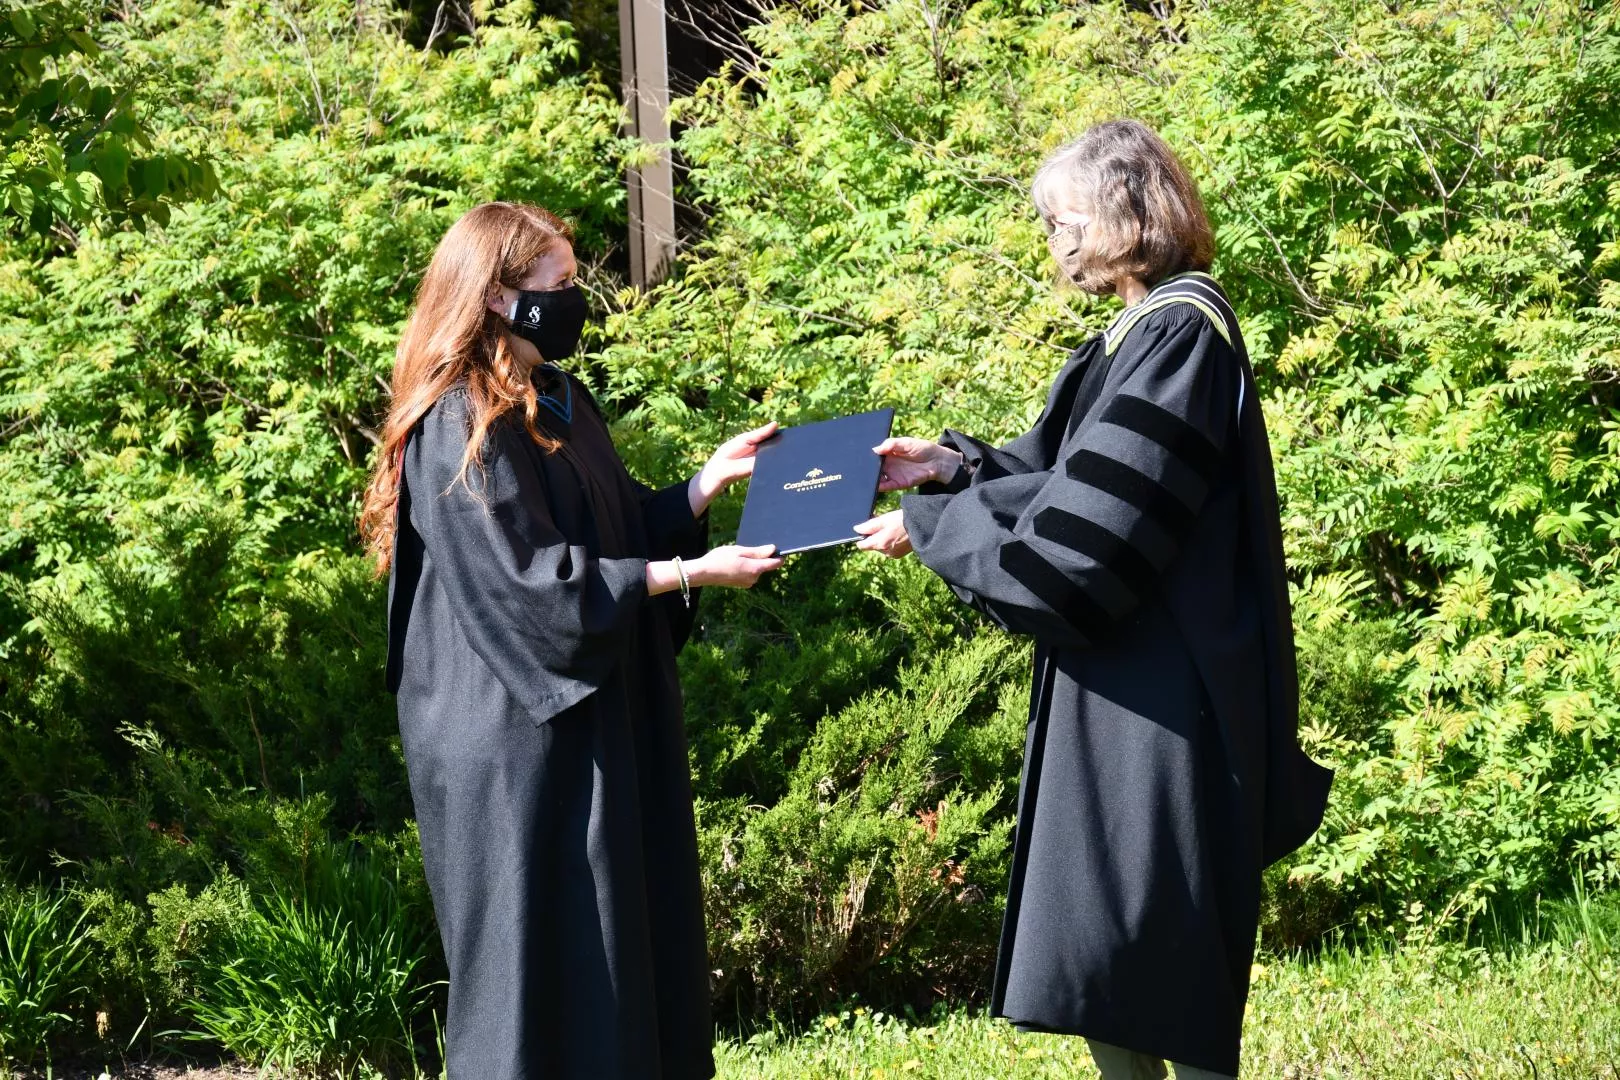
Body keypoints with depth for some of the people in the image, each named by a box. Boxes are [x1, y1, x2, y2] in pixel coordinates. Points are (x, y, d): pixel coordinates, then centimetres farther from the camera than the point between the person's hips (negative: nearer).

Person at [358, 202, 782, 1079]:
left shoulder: (561, 401, 12)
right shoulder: (459, 428, -17)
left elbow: (620, 526, 17)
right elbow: (533, 581, -21)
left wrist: (709, 481, 2)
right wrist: (690, 575, -21)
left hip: (599, 715, 9)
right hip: (518, 738, -9)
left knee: (625, 935, 12)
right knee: (542, 955, -3)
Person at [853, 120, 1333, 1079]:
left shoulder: (1178, 334, -17)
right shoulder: (1154, 328, 13)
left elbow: (1082, 534, -20)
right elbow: (1072, 482, 19)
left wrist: (926, 526, -12)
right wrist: (955, 465, 8)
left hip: (1160, 703, -10)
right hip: (1129, 687, 10)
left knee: (1157, 962, -3)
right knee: (1097, 946, 13)